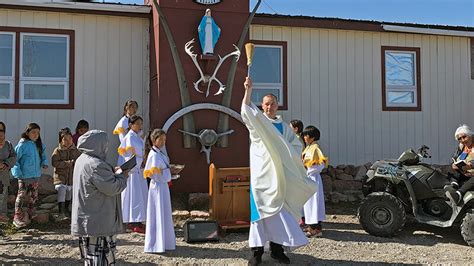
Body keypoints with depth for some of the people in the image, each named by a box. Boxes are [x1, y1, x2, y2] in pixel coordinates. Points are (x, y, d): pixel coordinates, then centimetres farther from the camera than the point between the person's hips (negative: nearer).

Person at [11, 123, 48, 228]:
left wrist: (44, 163, -2)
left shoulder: (39, 145, 6)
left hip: (36, 175, 6)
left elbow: (43, 155, 19)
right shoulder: (22, 144, -13)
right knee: (22, 196, -3)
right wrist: (17, 173, -16)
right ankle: (18, 217, 7)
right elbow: (14, 159, -13)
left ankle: (31, 215, 33)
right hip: (24, 176, -6)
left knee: (33, 196, 17)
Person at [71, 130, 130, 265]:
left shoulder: (82, 160, 10)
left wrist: (113, 172, 8)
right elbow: (112, 188, -21)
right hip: (97, 222, -10)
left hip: (86, 219, 10)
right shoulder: (95, 165, -23)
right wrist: (122, 175, -4)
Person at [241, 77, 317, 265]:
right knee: (261, 208, -6)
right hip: (261, 172, -4)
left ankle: (277, 248, 13)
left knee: (278, 210, 5)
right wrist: (248, 90, -28)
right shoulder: (256, 122, 2)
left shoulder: (283, 126, 14)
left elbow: (296, 145, 17)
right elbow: (246, 110, -16)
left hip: (280, 173, 4)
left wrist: (288, 156, -2)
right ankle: (257, 251, -2)